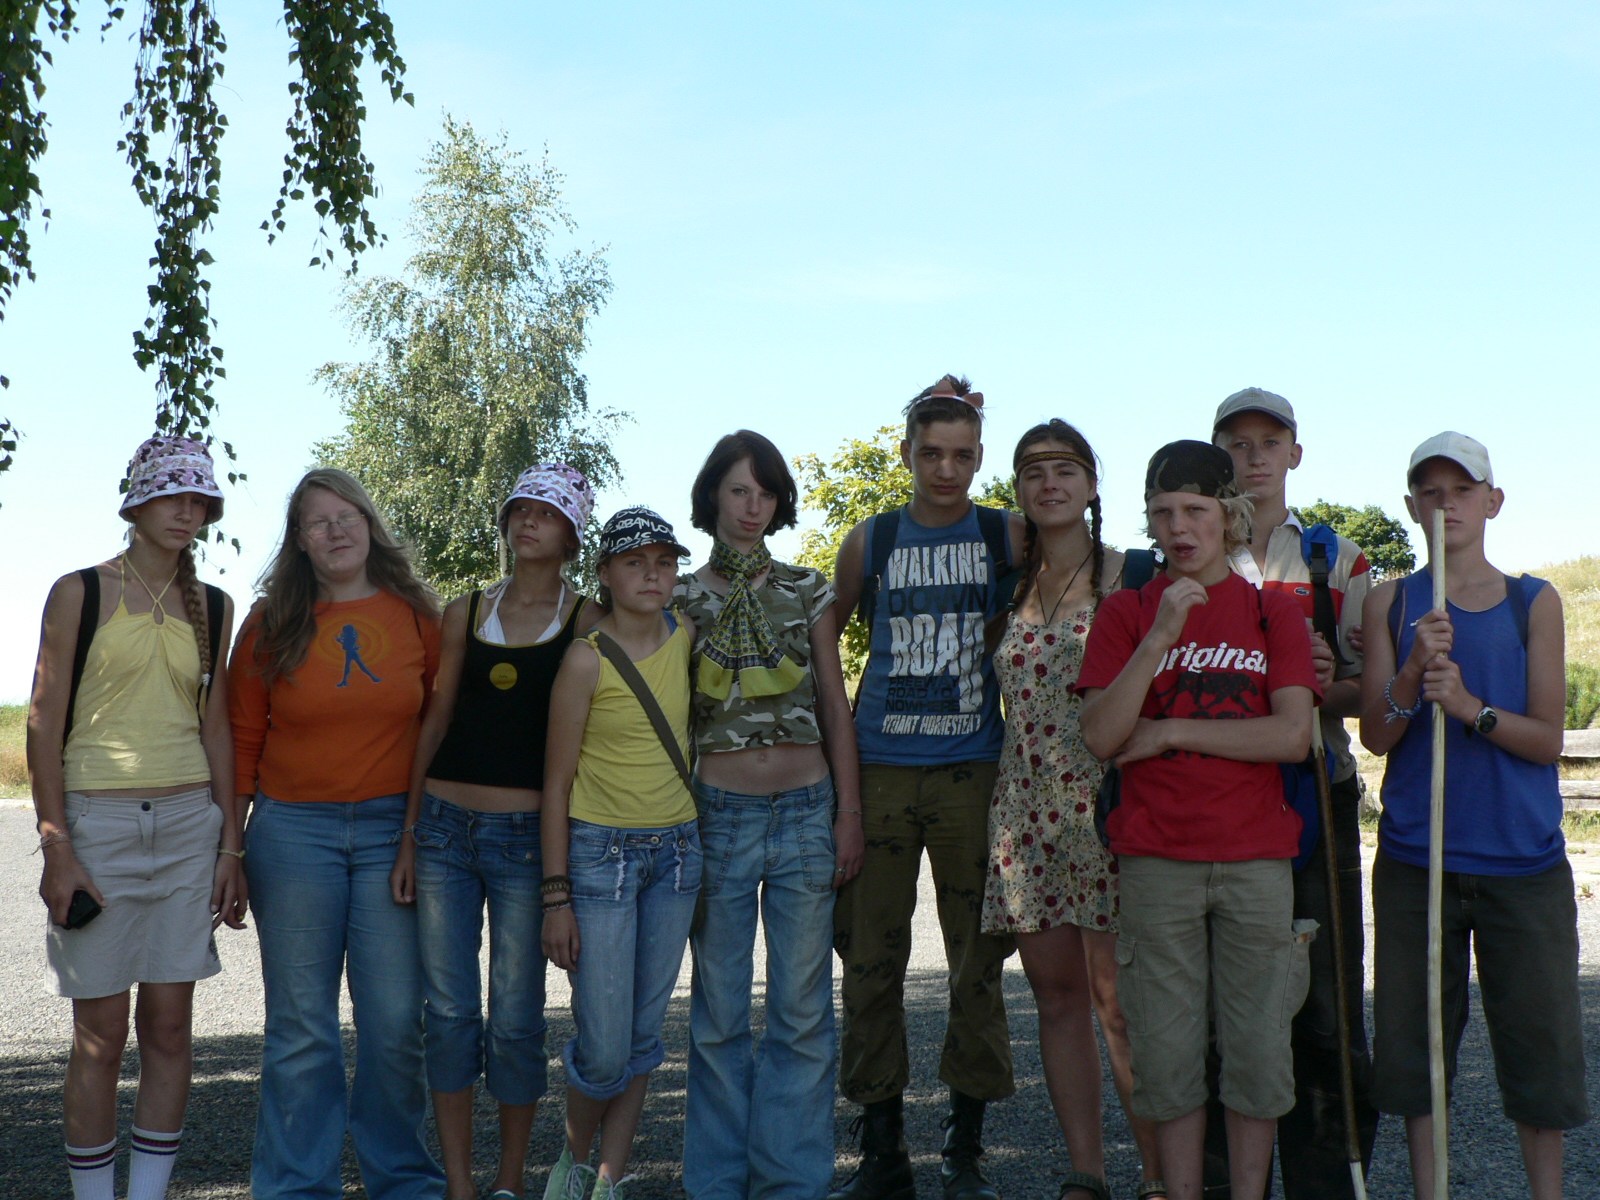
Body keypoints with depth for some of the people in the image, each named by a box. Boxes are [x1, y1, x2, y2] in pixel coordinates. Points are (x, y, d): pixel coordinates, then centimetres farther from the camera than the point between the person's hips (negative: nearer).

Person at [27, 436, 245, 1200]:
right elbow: (45, 725, -4)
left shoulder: (212, 608, 10)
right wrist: (56, 847, -11)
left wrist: (230, 844, 7)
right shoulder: (79, 593, -1)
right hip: (96, 822, -3)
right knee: (102, 1031, -1)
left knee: (169, 1024, 5)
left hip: (188, 823, 3)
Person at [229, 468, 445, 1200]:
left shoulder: (416, 615, 4)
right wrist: (228, 846, 1)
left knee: (396, 1021, 2)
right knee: (302, 1026, 5)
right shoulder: (272, 623, 3)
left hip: (393, 829, 1)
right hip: (294, 830, 0)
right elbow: (240, 738, 5)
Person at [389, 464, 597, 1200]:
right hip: (445, 828, 3)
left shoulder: (587, 621, 2)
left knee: (515, 1018, 1)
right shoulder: (466, 613, 10)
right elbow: (434, 722, 10)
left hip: (526, 835, -3)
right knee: (448, 1013, 4)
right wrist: (409, 836, 6)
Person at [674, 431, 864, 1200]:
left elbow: (835, 705, 8)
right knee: (718, 1013, 5)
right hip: (719, 816, -1)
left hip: (806, 813, 1)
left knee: (802, 1012, 3)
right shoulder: (682, 599, 5)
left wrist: (849, 813, 2)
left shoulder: (808, 591, 7)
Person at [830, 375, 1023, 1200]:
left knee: (978, 960, 2)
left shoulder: (1008, 538, 4)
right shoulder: (871, 541, 8)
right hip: (879, 769, 1)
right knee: (871, 958, 3)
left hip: (972, 771, -1)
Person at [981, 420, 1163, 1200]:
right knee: (1056, 994, 8)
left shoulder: (1125, 575, 0)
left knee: (1119, 997, -6)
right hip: (1026, 808, 5)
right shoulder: (1011, 581, 13)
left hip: (1105, 806, -5)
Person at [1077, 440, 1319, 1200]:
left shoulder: (1273, 613, 7)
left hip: (1255, 859, 1)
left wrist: (1169, 732, -8)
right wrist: (1161, 636, -15)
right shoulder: (1126, 612, 5)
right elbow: (1100, 737, -7)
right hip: (1156, 861, 0)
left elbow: (1293, 736, -6)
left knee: (1258, 1046, 5)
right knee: (1166, 1051, 3)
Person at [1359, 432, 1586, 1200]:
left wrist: (1469, 704, -19)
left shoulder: (1534, 603, 4)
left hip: (1524, 865, 0)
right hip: (1416, 861, 0)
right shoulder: (1389, 603, 5)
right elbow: (1375, 735, -1)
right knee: (1413, 1042, 5)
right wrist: (1414, 672, -19)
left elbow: (1547, 740, -2)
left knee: (1540, 1042, 4)